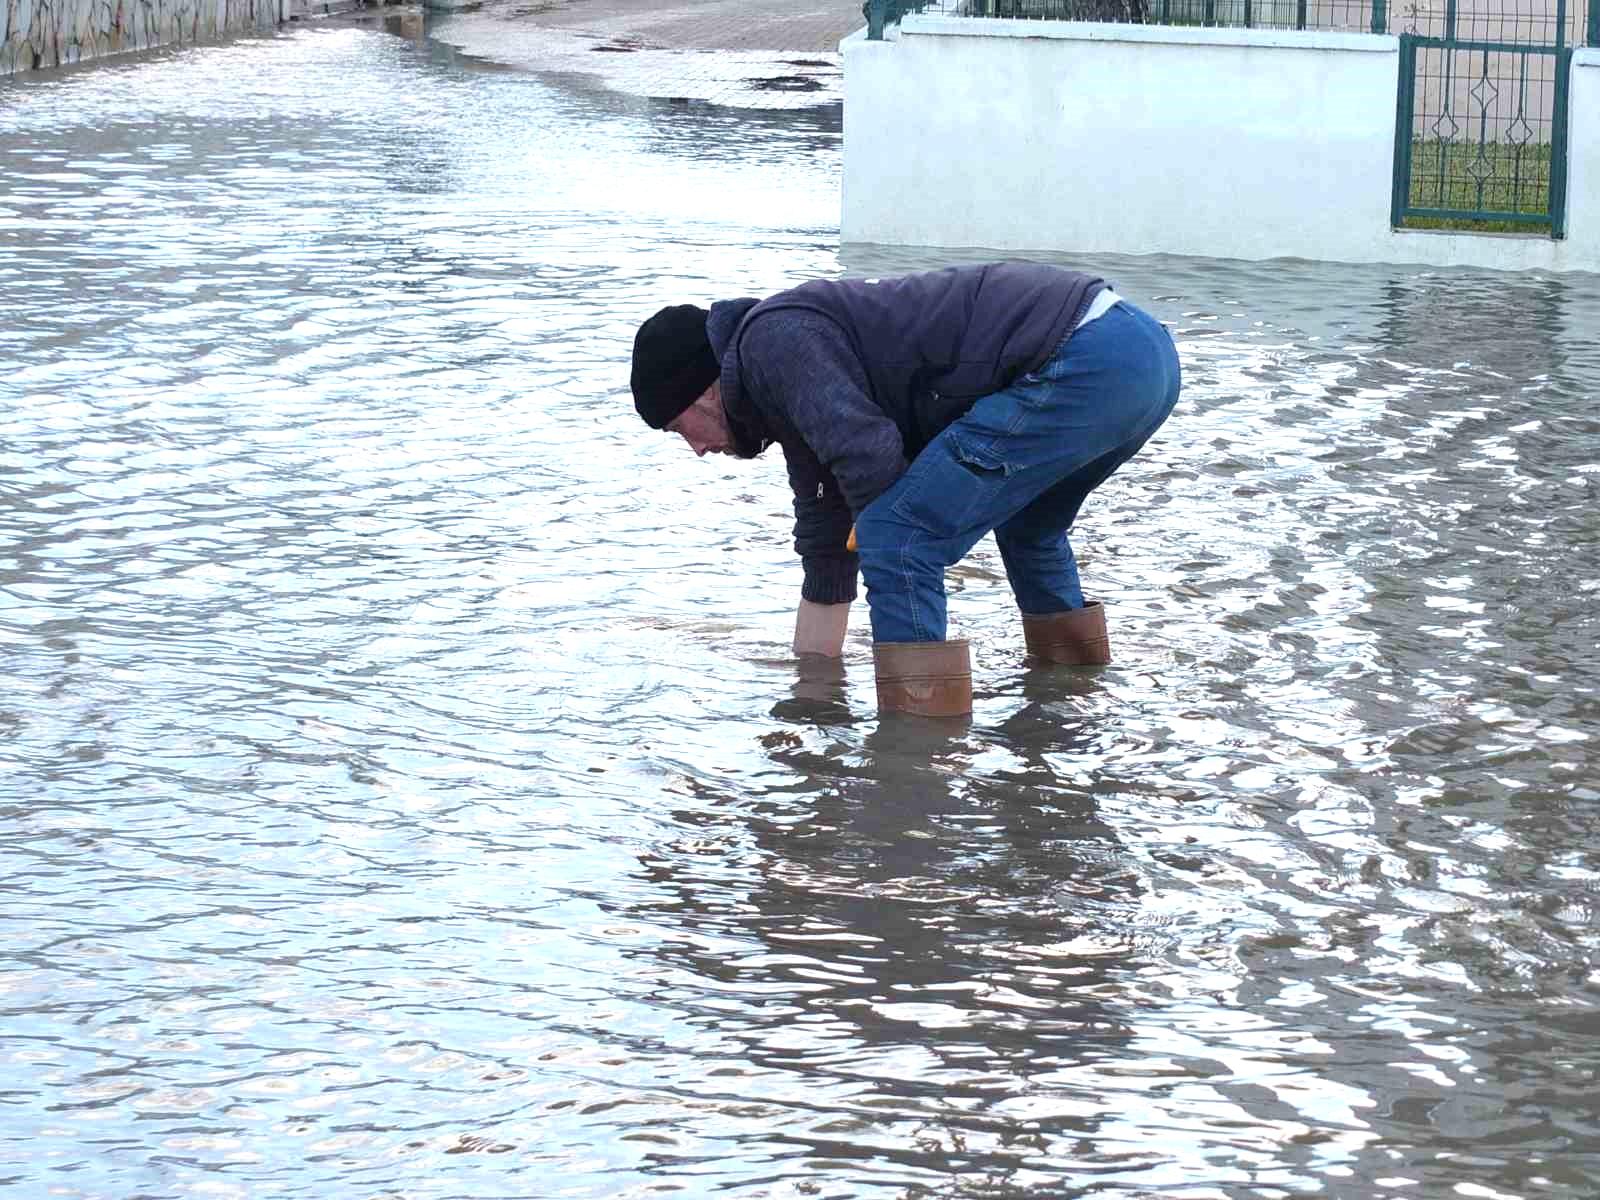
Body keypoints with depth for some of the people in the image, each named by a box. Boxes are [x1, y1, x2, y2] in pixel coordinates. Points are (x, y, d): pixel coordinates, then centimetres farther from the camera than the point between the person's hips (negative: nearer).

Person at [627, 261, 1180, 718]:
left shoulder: (775, 338, -4)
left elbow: (871, 459, -17)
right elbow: (827, 546, 35)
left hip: (1082, 363, -11)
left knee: (896, 538, -8)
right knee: (1026, 529, 37)